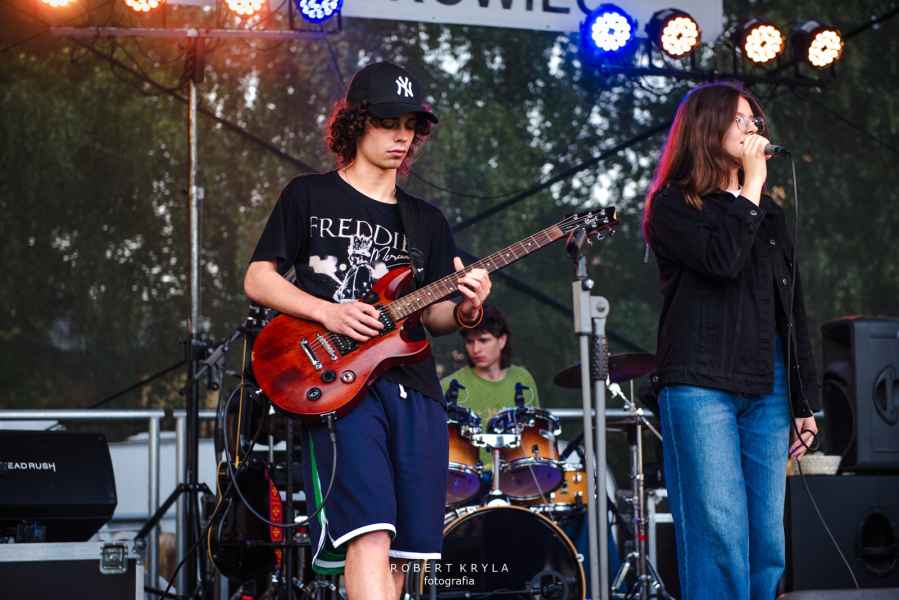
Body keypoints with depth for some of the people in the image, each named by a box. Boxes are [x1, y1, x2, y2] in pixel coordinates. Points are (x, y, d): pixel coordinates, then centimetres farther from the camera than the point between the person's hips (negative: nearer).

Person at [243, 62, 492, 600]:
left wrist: (465, 311, -6)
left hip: (415, 391, 5)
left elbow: (434, 315, 18)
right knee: (369, 536, -20)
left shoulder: (426, 221, 19)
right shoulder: (310, 196, 8)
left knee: (400, 554, 2)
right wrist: (327, 311, -10)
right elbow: (258, 278, 5)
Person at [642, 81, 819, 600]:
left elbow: (793, 311, 19)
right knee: (720, 537, -13)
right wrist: (750, 186, -5)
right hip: (701, 386, -6)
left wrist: (805, 401, 14)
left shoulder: (769, 215, 21)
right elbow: (723, 260, -15)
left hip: (767, 389, 6)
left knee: (768, 542, 3)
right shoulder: (673, 205, 4)